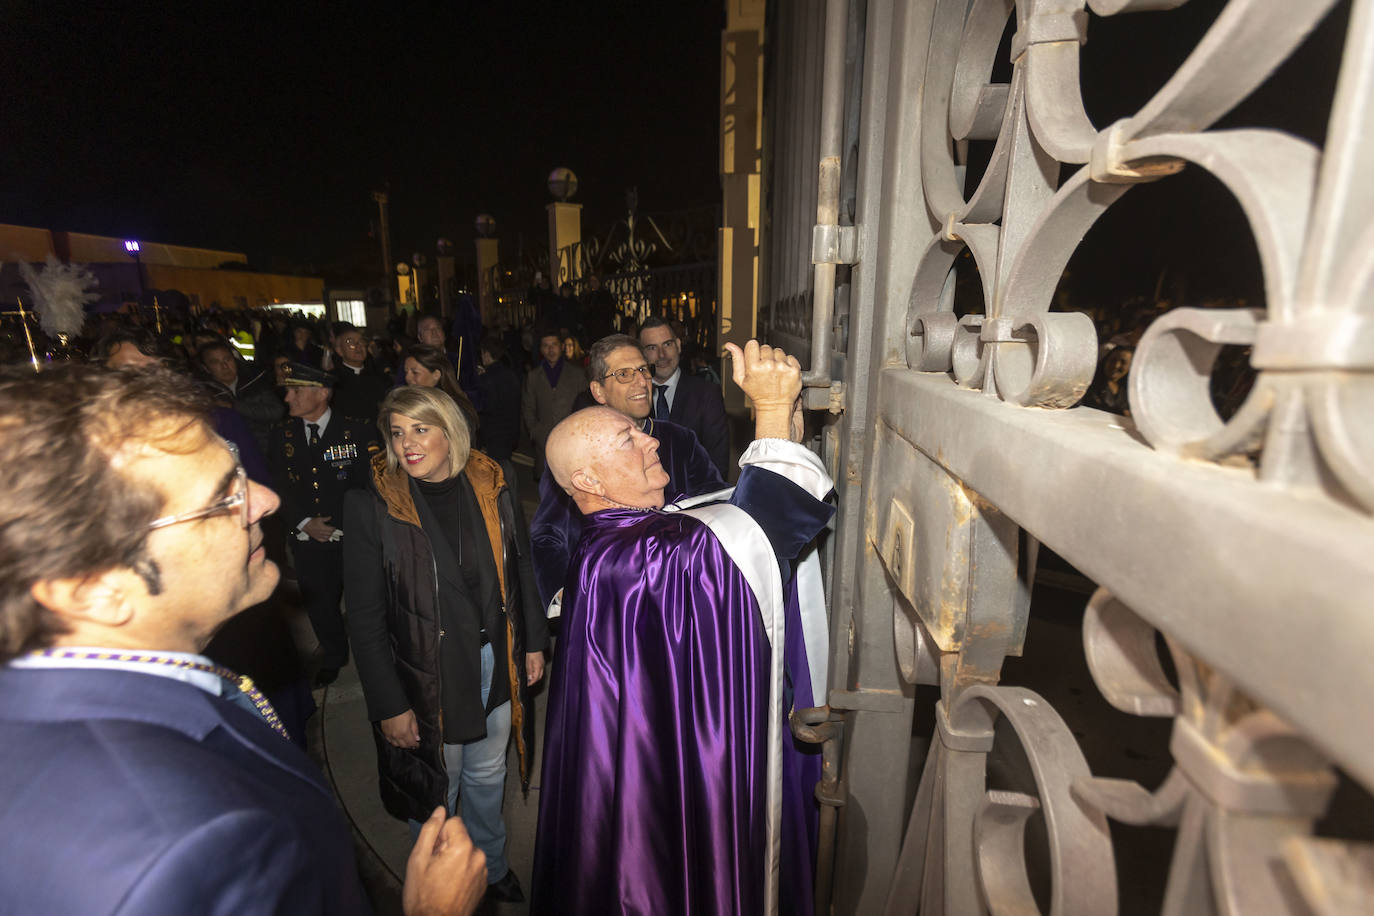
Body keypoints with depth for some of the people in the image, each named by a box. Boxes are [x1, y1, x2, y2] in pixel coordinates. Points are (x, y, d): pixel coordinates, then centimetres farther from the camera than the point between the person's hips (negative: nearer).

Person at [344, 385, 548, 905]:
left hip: (497, 666, 3)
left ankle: (492, 867, 49)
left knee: (488, 775, 22)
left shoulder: (489, 487, -4)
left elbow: (520, 570, 5)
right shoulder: (371, 505, -13)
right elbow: (365, 618, -11)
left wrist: (533, 642, 6)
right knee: (435, 790, 16)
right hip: (428, 675, -3)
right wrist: (389, 705, -11)